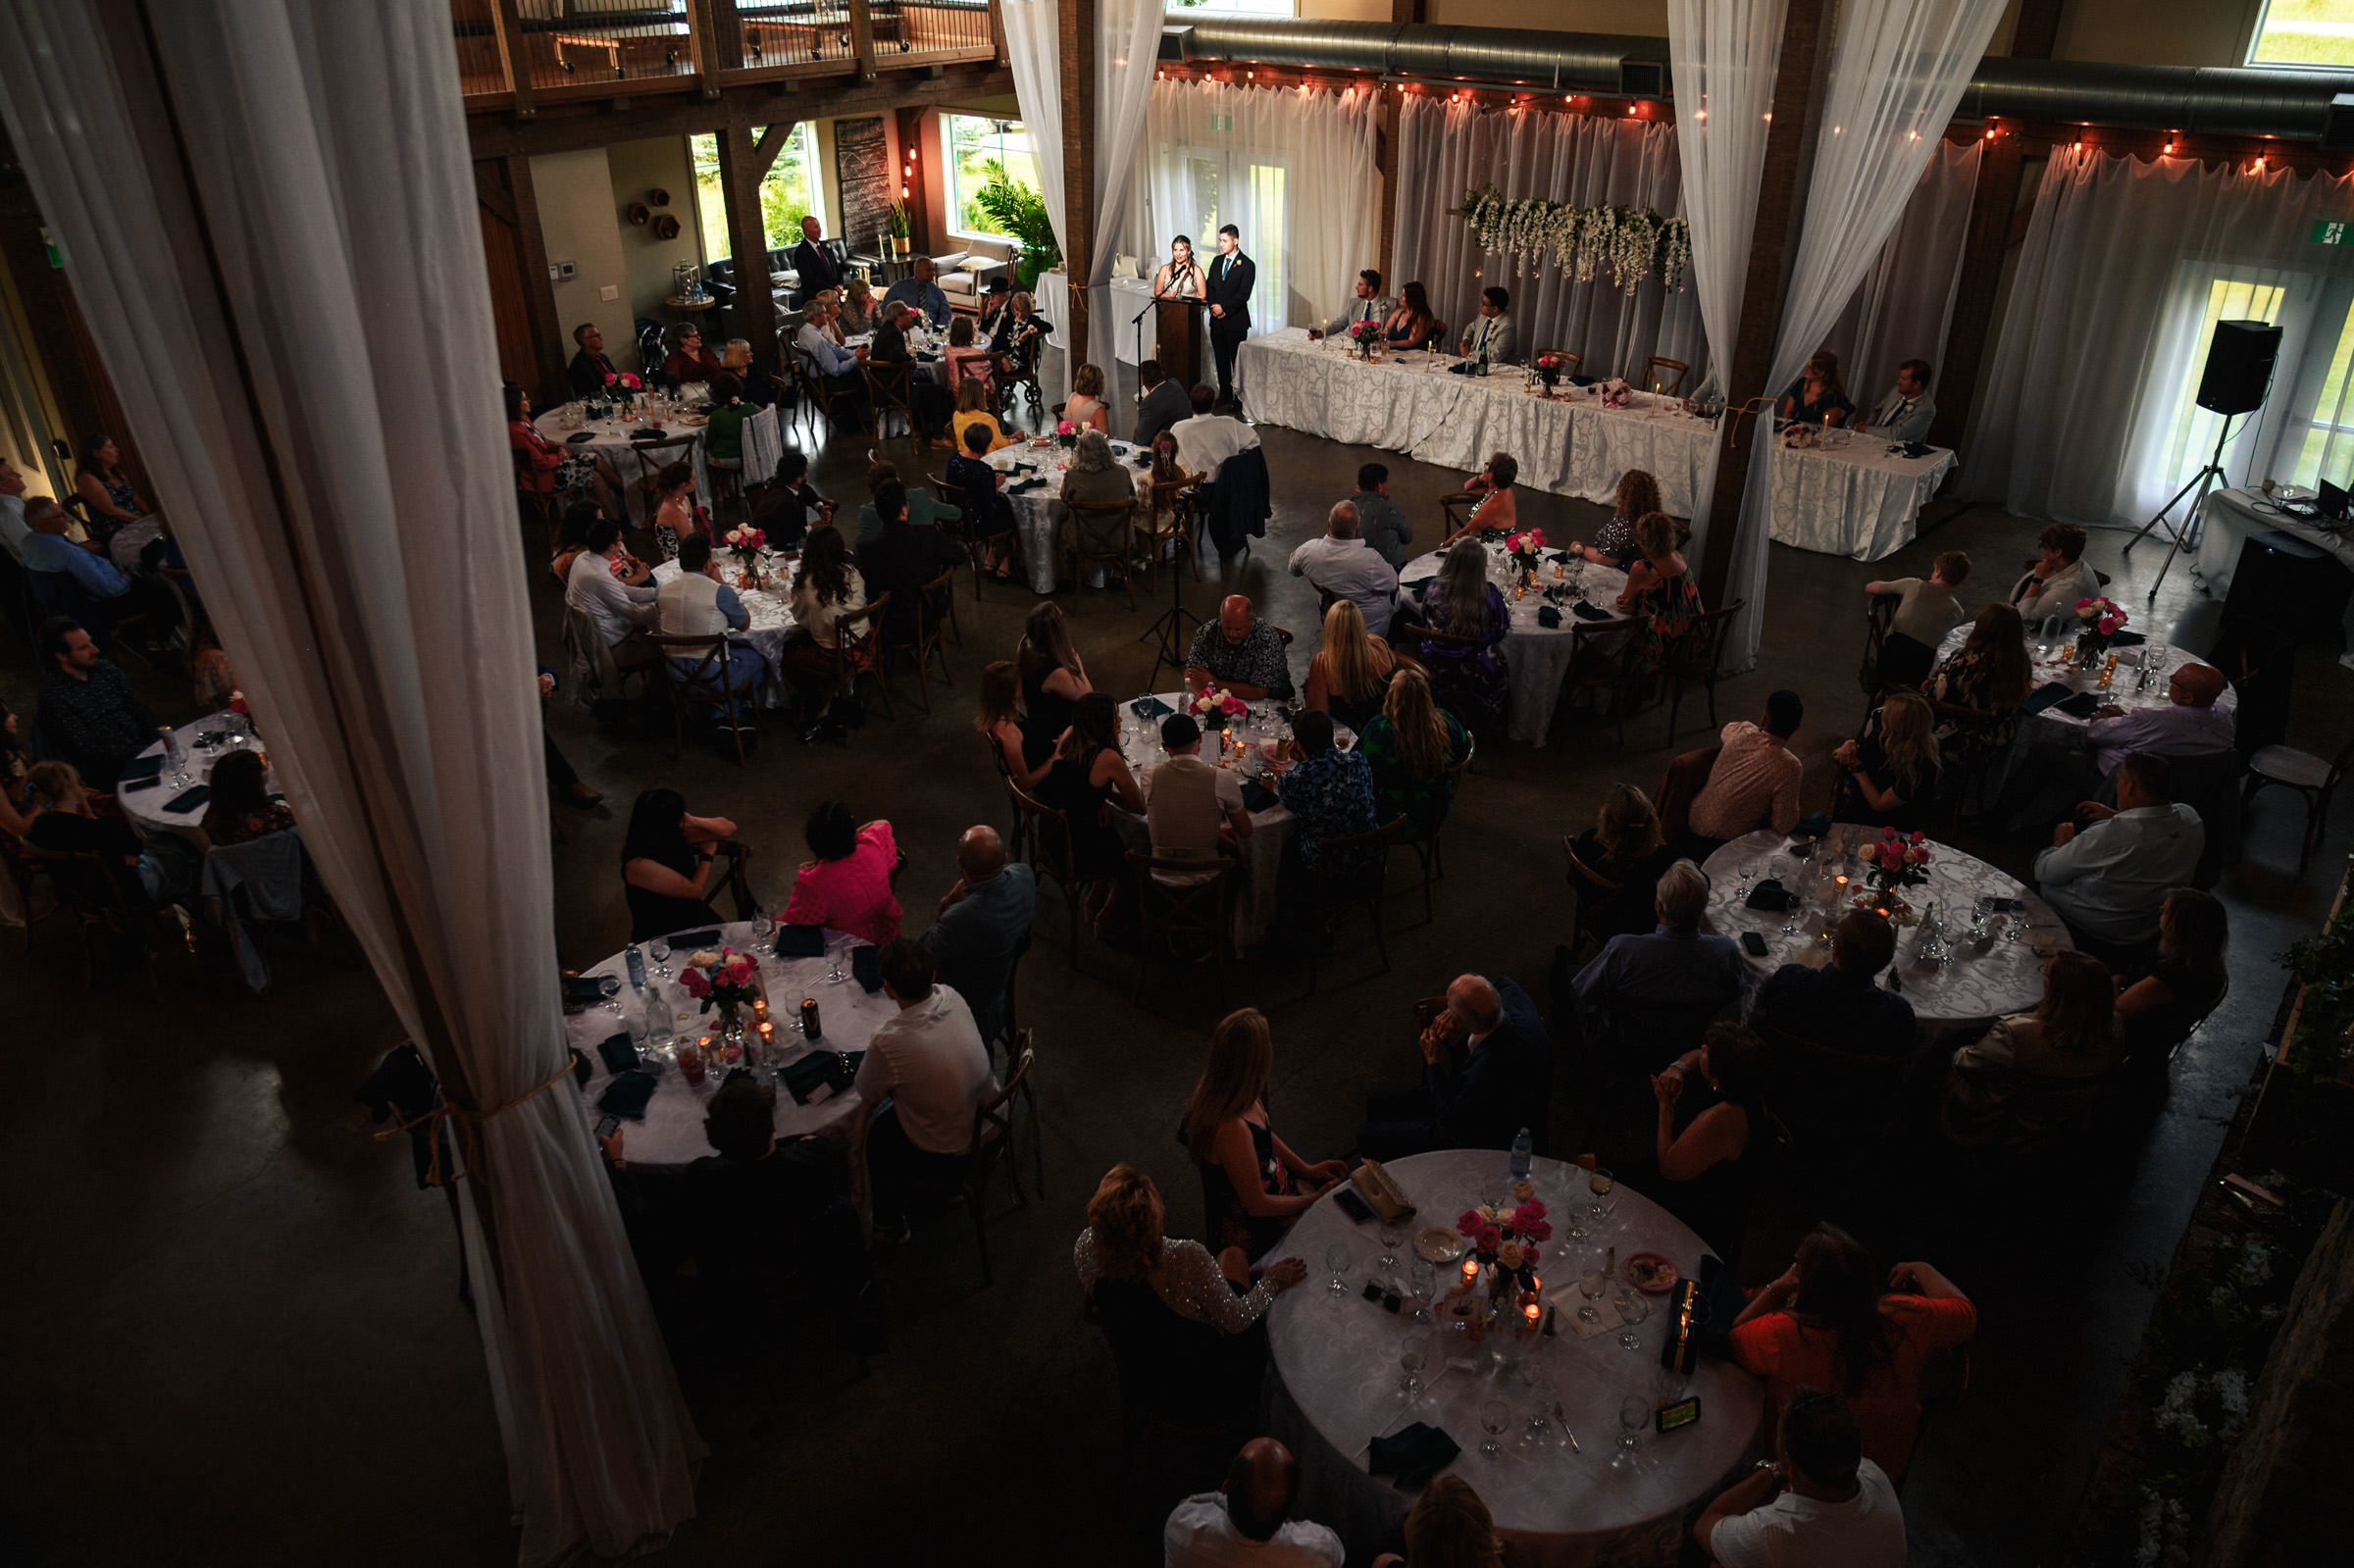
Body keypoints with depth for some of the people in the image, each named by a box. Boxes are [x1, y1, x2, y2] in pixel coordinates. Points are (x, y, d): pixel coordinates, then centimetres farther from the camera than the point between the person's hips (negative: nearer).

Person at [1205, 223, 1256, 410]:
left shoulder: (1247, 265, -7)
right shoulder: (1217, 261, 13)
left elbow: (1244, 294, -13)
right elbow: (1210, 287, 12)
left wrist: (1224, 308, -16)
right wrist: (1214, 307, -5)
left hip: (1236, 321, -6)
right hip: (1217, 320, 6)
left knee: (1237, 360, -3)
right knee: (1221, 359, 11)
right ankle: (1225, 395, 20)